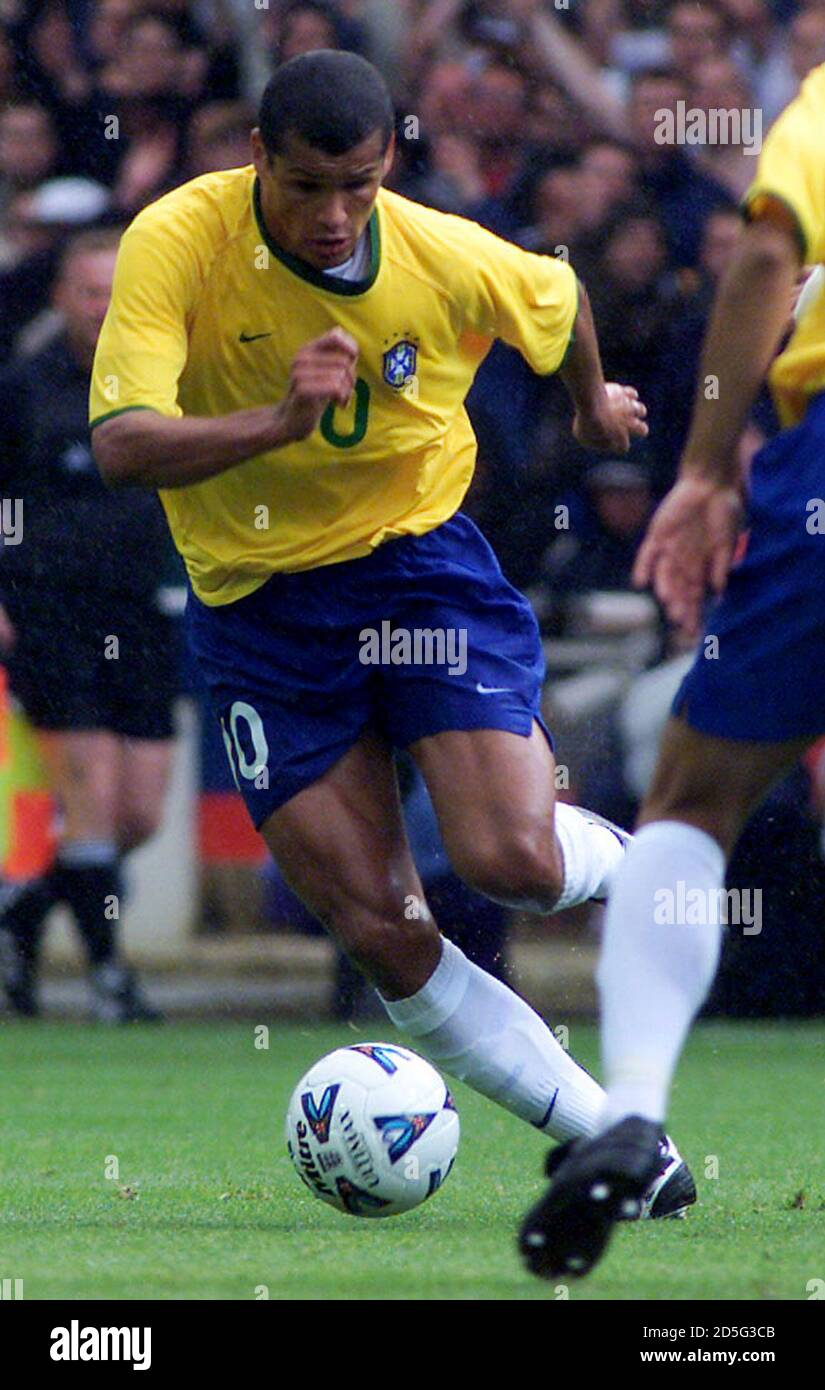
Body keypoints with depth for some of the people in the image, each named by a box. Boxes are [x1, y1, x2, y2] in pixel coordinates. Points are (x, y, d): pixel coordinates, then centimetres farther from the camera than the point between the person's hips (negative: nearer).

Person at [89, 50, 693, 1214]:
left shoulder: (448, 258, -15)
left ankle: (627, 862, 20)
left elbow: (559, 296, 10)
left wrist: (595, 401, 30)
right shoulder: (176, 244, -20)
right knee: (383, 939, -6)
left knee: (513, 863, -19)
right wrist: (280, 419, -44)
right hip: (256, 601, 0)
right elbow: (121, 446, -30)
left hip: (418, 558, 0)